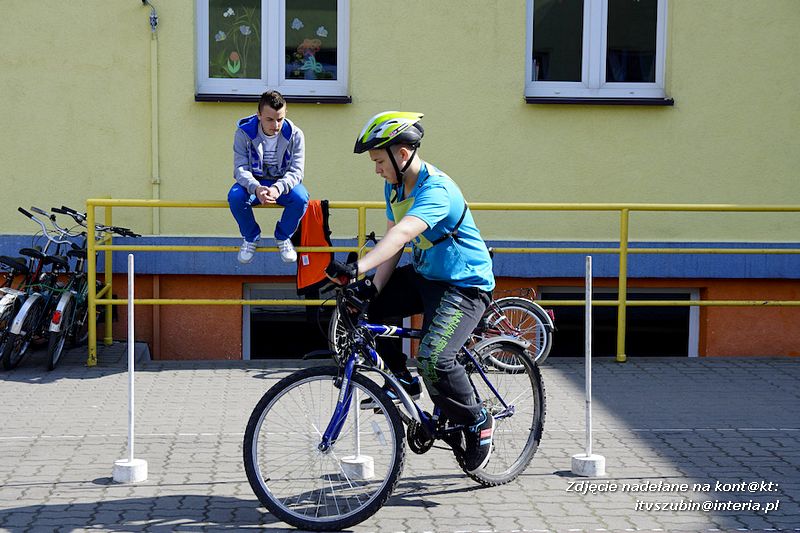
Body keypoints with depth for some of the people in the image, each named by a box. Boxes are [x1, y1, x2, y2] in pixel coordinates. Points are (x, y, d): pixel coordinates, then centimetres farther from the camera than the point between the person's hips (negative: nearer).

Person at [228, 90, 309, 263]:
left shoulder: (295, 135, -15)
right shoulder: (244, 133, -15)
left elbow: (296, 171, -18)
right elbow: (240, 168, -19)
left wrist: (278, 188, -40)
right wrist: (256, 188, -42)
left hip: (283, 184, 0)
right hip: (254, 183, 0)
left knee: (301, 197, -32)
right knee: (235, 196, -32)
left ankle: (283, 237, -1)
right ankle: (251, 237, -2)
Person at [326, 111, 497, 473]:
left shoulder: (436, 190, -27)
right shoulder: (394, 187, 2)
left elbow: (401, 233, -43)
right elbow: (393, 243, 0)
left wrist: (357, 268, -56)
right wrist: (374, 286, -17)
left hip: (465, 284, -9)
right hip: (423, 275, 9)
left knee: (434, 359, -26)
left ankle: (477, 423, 0)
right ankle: (402, 379, 13)